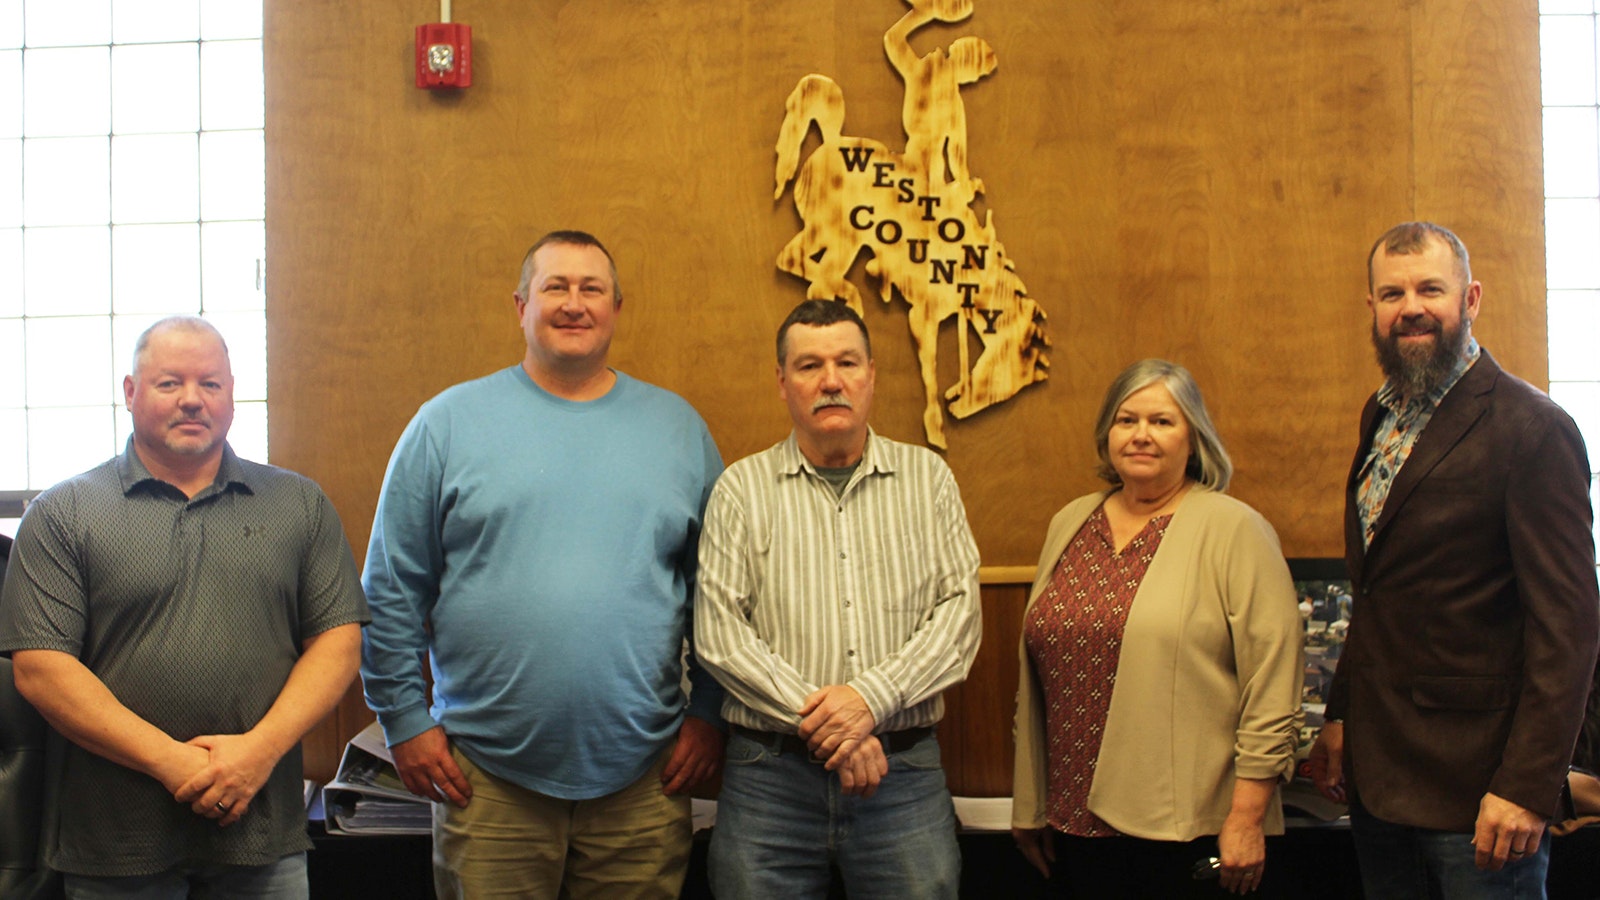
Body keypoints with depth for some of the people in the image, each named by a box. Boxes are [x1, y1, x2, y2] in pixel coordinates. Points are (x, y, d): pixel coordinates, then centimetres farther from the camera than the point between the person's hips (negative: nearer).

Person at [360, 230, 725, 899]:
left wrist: (709, 714, 5)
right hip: (486, 777, -1)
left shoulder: (677, 426, 7)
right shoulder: (448, 422, 1)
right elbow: (393, 591, 2)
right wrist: (405, 718, -1)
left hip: (643, 773, 2)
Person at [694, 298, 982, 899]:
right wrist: (819, 721, -14)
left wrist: (873, 697, -14)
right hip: (770, 775, -1)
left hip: (906, 772, 1)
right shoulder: (741, 489, 2)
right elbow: (719, 634, -5)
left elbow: (960, 610, 0)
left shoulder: (928, 478, 8)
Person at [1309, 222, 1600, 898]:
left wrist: (1527, 788, -19)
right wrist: (1340, 715, 13)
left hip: (1471, 781, -7)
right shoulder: (1382, 414, 10)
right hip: (1376, 770, 7)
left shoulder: (1531, 428, -14)